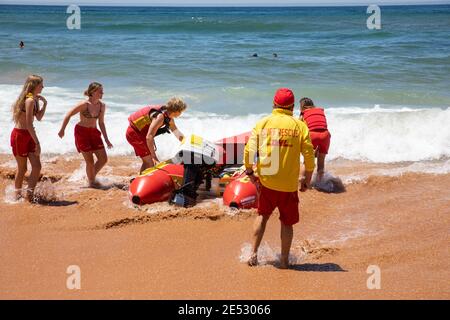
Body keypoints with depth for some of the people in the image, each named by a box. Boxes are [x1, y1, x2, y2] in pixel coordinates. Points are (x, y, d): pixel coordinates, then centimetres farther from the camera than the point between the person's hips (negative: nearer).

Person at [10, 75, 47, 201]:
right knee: (22, 168, 3)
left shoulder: (35, 99, 11)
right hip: (20, 135, -9)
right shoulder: (30, 100, -18)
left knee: (37, 166, 0)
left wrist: (44, 103, 9)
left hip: (29, 135, 9)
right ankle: (17, 195, 18)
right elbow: (29, 124, -21)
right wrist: (37, 142, -20)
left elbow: (39, 118, 21)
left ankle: (30, 193, 5)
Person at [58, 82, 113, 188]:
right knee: (90, 161, -4)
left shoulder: (102, 106, -2)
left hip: (94, 132, 6)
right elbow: (68, 115, -11)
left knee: (103, 159, 2)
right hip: (82, 132, -6)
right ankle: (91, 182, 18)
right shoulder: (84, 104, -19)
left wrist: (106, 140, 9)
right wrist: (62, 130, -6)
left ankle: (92, 176, 25)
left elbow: (101, 123, 9)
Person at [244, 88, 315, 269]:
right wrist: (307, 179, 6)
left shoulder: (263, 123, 0)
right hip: (290, 184, -1)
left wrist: (250, 173, 7)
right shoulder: (299, 126, -2)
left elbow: (249, 150, -6)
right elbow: (309, 154, -5)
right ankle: (284, 260, 19)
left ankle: (253, 254, 18)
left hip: (266, 181, 1)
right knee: (287, 222, 14)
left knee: (262, 215, 21)